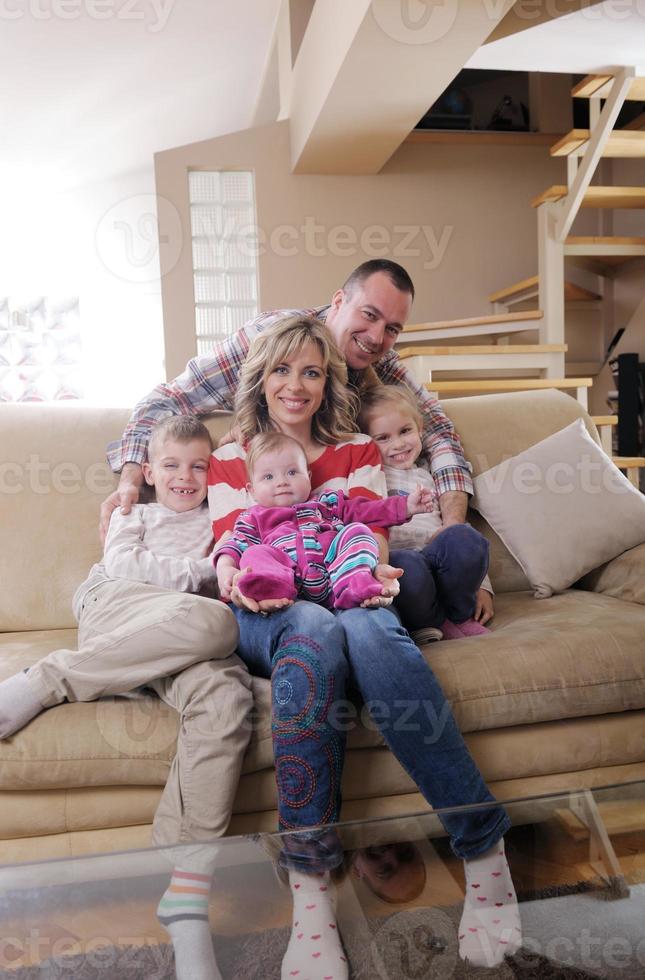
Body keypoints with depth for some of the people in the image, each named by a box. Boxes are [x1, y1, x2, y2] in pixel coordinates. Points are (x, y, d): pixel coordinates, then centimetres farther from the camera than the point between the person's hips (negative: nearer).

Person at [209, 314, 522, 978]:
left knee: (368, 628, -38)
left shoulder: (357, 451, 20)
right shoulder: (230, 461, 18)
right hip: (266, 619, 0)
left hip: (348, 599, 1)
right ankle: (310, 893, -38)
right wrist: (237, 580, -17)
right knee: (314, 629, -39)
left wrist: (375, 572, -17)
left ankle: (484, 849, -33)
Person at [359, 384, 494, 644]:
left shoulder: (427, 477, 28)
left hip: (440, 569, 5)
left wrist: (481, 586, 17)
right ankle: (431, 622, -11)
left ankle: (459, 615, -8)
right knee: (407, 566, -41)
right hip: (395, 557, -4)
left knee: (463, 535, -30)